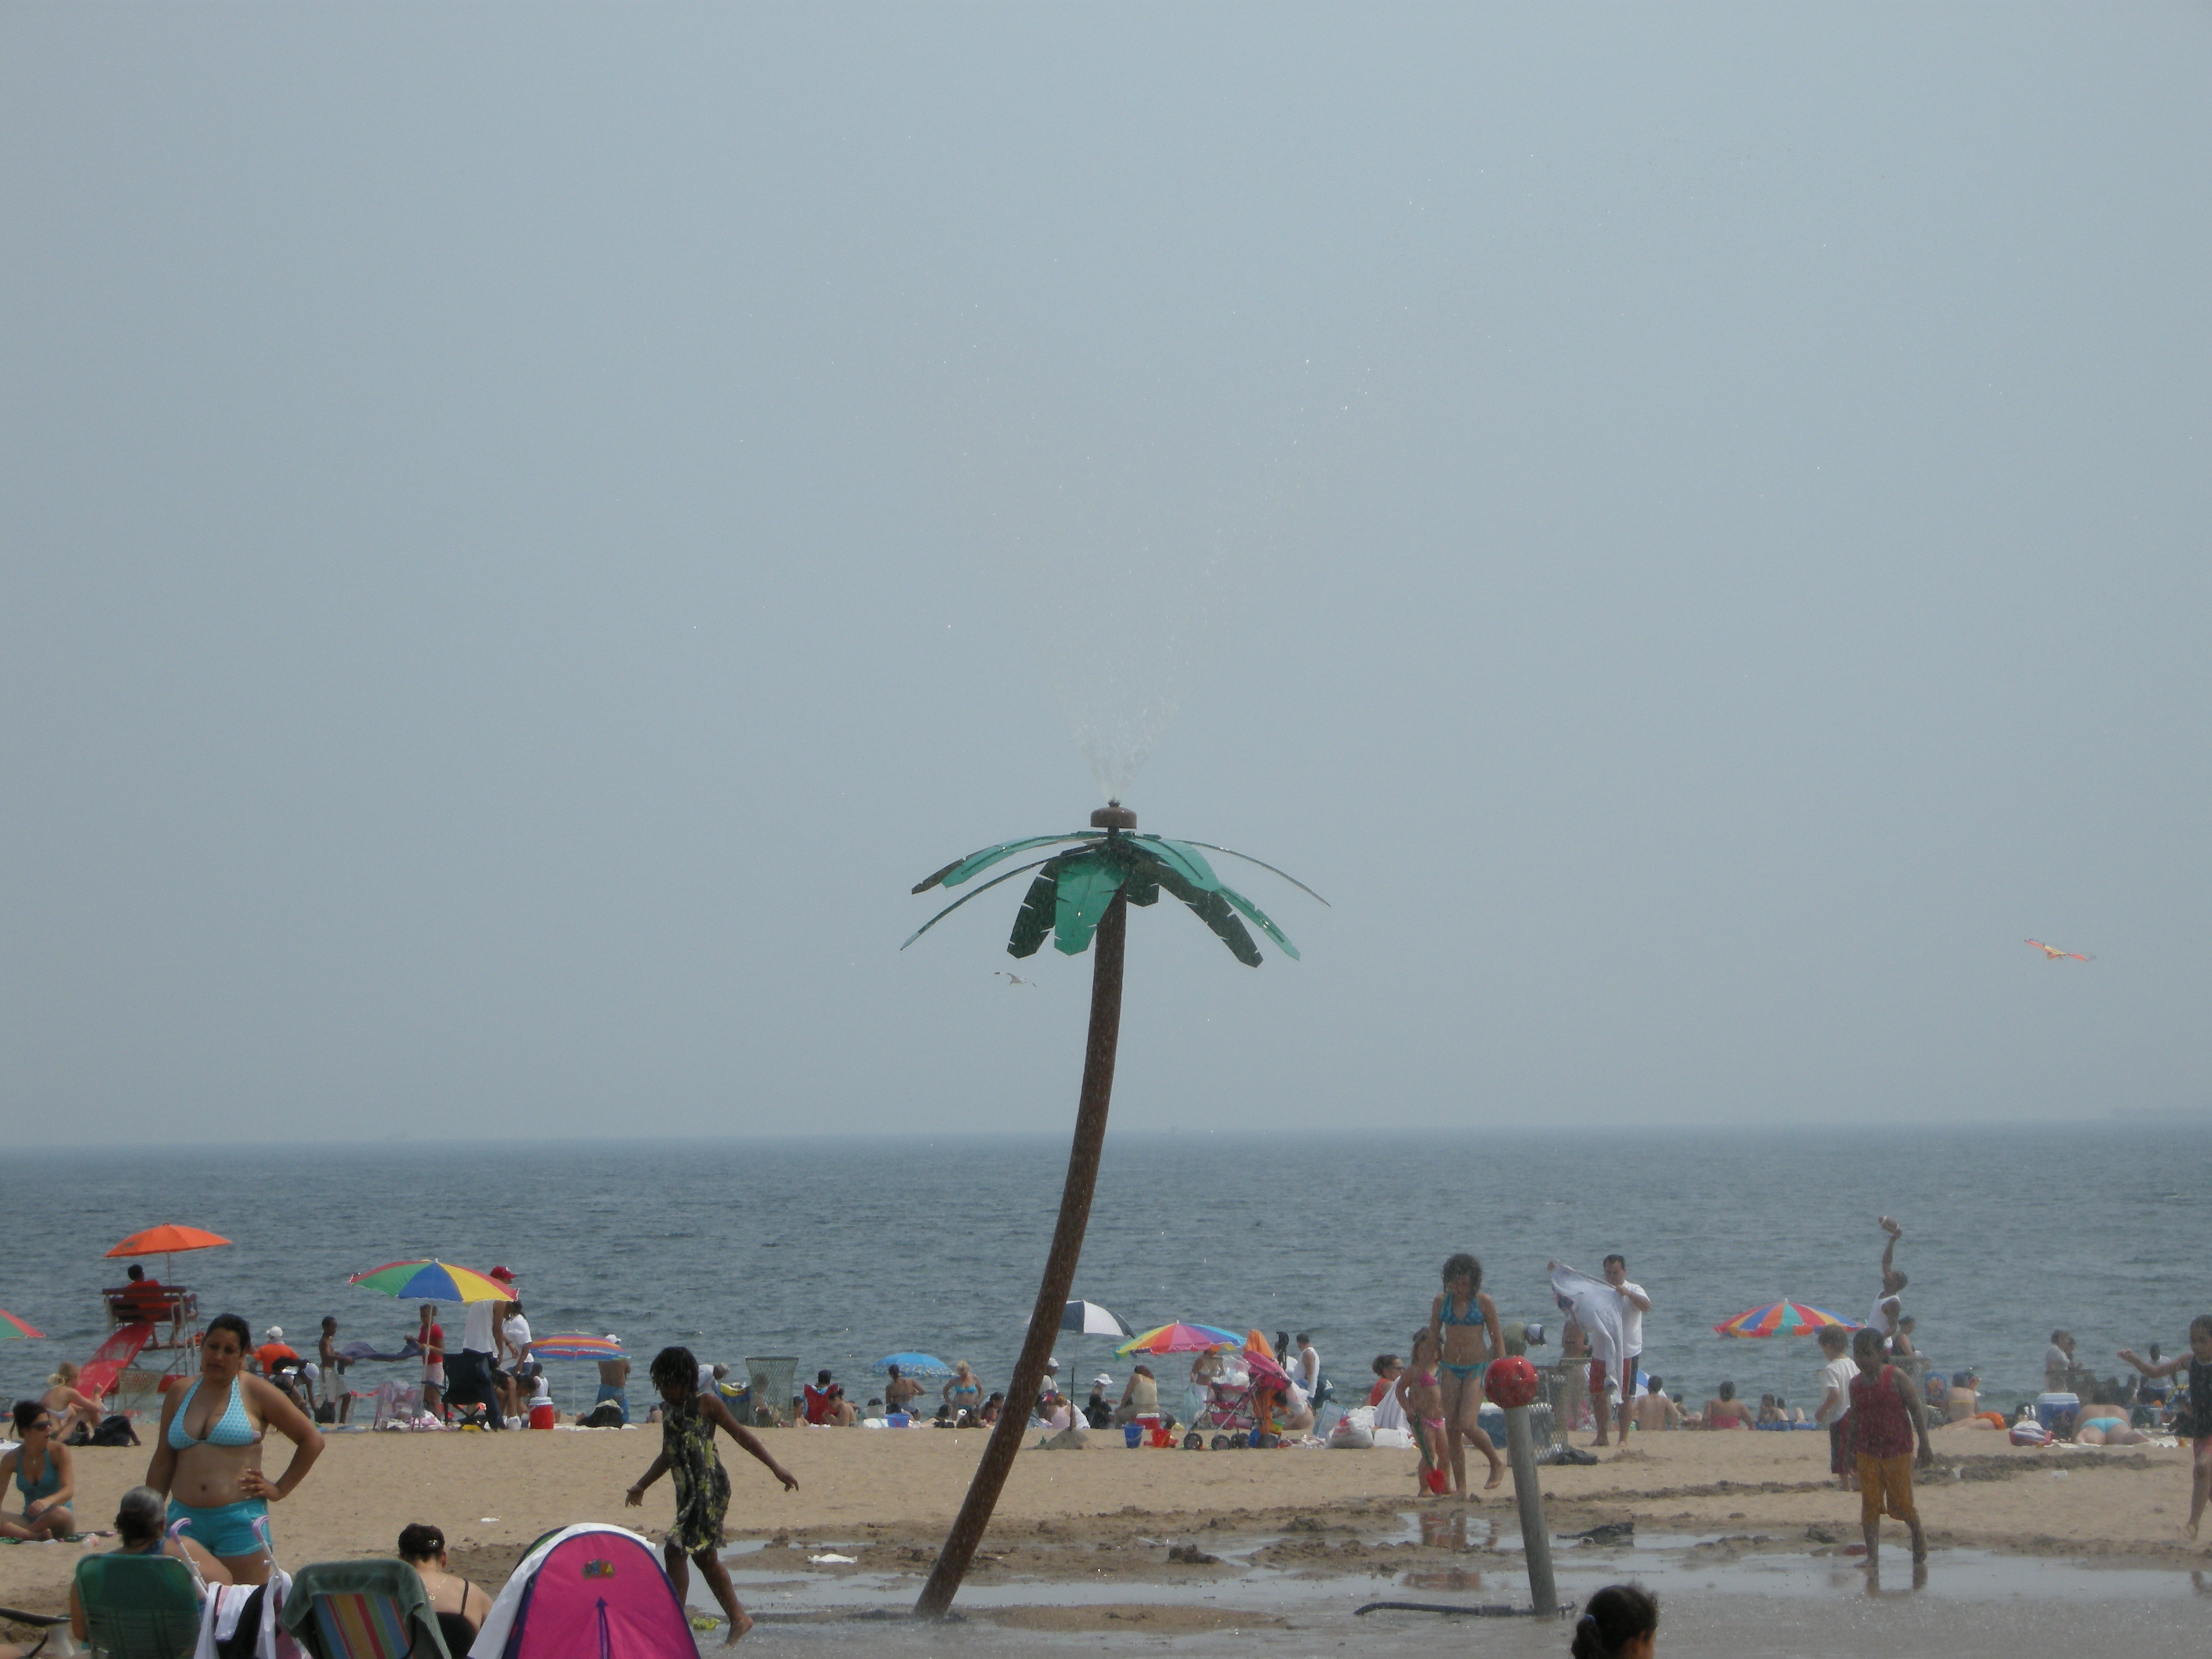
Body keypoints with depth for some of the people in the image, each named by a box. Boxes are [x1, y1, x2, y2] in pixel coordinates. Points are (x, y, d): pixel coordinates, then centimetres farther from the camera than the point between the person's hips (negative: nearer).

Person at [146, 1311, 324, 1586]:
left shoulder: (256, 1392, 2)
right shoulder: (179, 1395, 13)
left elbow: (312, 1440, 7)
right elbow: (162, 1463, 17)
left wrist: (280, 1489, 2)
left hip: (240, 1521, -4)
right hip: (185, 1520, 4)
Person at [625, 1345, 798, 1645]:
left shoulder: (706, 1403, -7)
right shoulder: (668, 1410, 14)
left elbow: (740, 1434, -3)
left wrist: (776, 1468, -6)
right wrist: (641, 1486, 35)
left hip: (710, 1486, -8)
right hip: (688, 1491, 8)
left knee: (675, 1550, -15)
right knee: (704, 1556, 13)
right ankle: (738, 1618, 23)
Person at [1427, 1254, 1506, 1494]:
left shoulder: (1483, 1302, -5)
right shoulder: (1441, 1302, 3)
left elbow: (1497, 1339, -1)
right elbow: (1432, 1338, 11)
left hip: (1477, 1368, -4)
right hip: (1450, 1368, 4)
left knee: (1468, 1425, -17)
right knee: (1452, 1429, 0)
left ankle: (1497, 1463, 8)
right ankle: (1460, 1487, 6)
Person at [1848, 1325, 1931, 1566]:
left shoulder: (1895, 1378, -9)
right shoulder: (1855, 1384, 5)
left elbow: (1917, 1409, -8)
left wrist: (1925, 1445, -10)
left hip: (1897, 1452, -4)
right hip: (1867, 1453, 4)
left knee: (1902, 1504, 2)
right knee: (1869, 1505, -1)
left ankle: (1918, 1532, 31)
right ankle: (1872, 1554, 1)